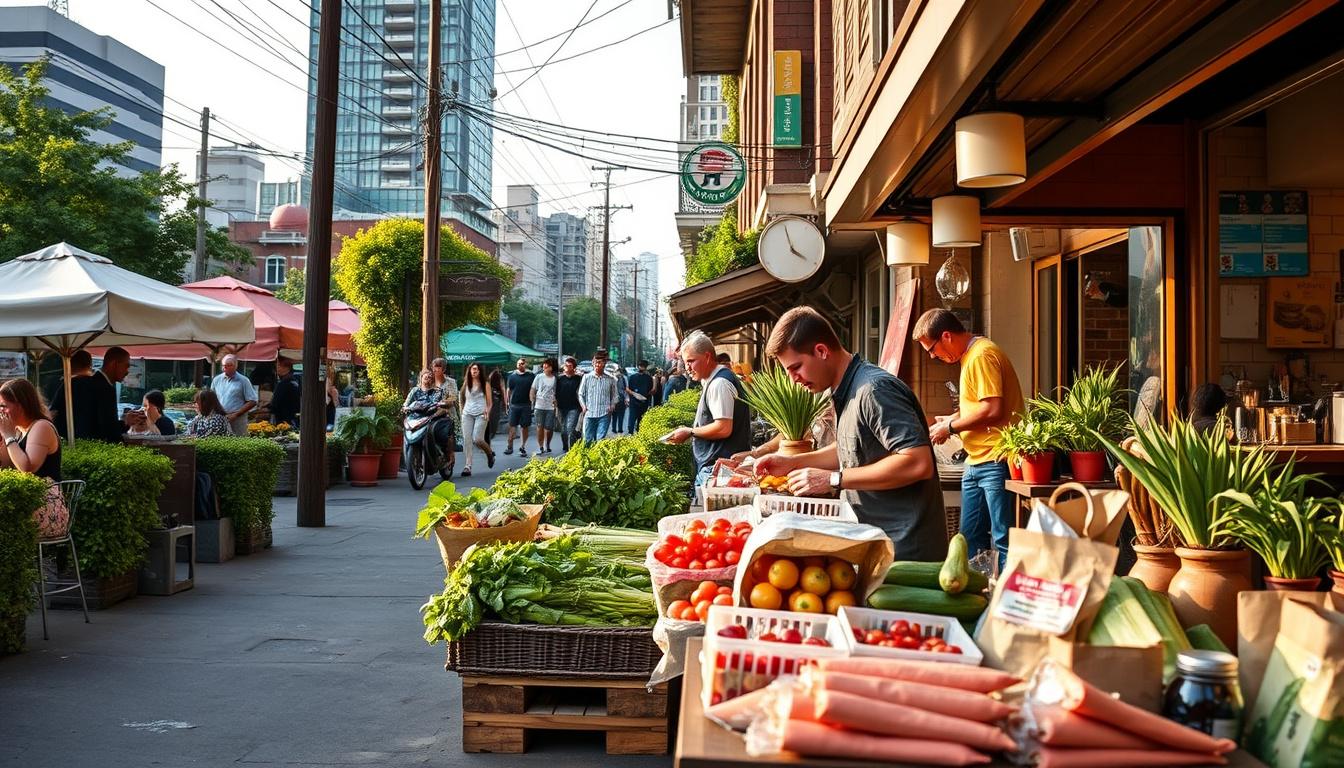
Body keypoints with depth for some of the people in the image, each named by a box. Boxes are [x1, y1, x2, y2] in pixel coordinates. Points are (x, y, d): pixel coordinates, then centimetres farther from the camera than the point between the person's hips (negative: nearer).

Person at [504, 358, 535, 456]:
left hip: (526, 405, -1)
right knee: (512, 426, -1)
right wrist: (508, 402, 6)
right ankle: (510, 446, 7)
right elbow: (508, 390, 12)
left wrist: (532, 401, 0)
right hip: (514, 405, 1)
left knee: (525, 427, 4)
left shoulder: (531, 376, 4)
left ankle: (522, 447, 14)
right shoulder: (512, 376, 7)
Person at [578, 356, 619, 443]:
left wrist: (612, 406, 1)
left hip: (604, 414, -1)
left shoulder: (610, 380, 7)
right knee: (588, 440, 3)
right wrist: (583, 406, -2)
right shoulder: (586, 377, 6)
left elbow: (614, 395, 17)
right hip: (589, 414, 1)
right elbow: (581, 394, 11)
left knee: (600, 439, -10)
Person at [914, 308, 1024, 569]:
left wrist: (950, 427, -11)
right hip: (976, 462, 10)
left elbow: (992, 409, -22)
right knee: (971, 538, 13)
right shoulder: (970, 355, 18)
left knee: (1002, 539, -8)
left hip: (996, 461, -10)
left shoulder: (982, 355, -13)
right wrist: (948, 420, 12)